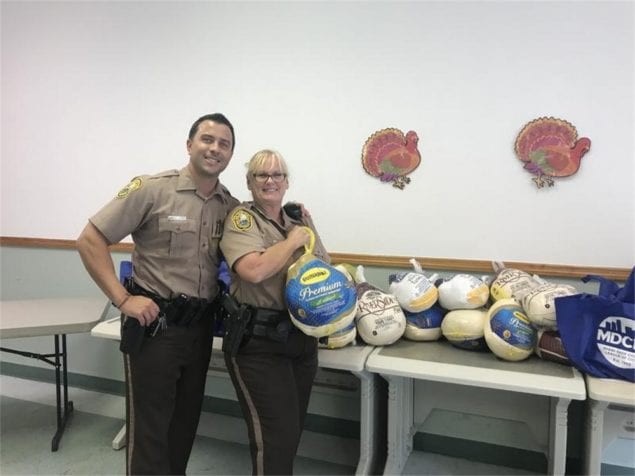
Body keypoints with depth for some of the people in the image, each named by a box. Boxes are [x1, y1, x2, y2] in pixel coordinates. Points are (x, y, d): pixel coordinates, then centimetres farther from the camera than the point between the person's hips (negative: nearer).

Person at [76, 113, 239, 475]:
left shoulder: (232, 207, 4)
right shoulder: (152, 189, -11)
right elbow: (90, 241, -9)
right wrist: (123, 299, -14)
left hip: (202, 326, 5)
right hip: (154, 323, -5)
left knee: (186, 422, 20)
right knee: (149, 427, 6)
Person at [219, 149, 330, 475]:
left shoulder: (301, 217, 10)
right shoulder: (241, 218, -9)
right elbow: (254, 270, -27)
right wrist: (294, 240, -14)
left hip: (302, 337, 6)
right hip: (258, 342, -6)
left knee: (293, 430, 18)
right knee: (276, 435, -3)